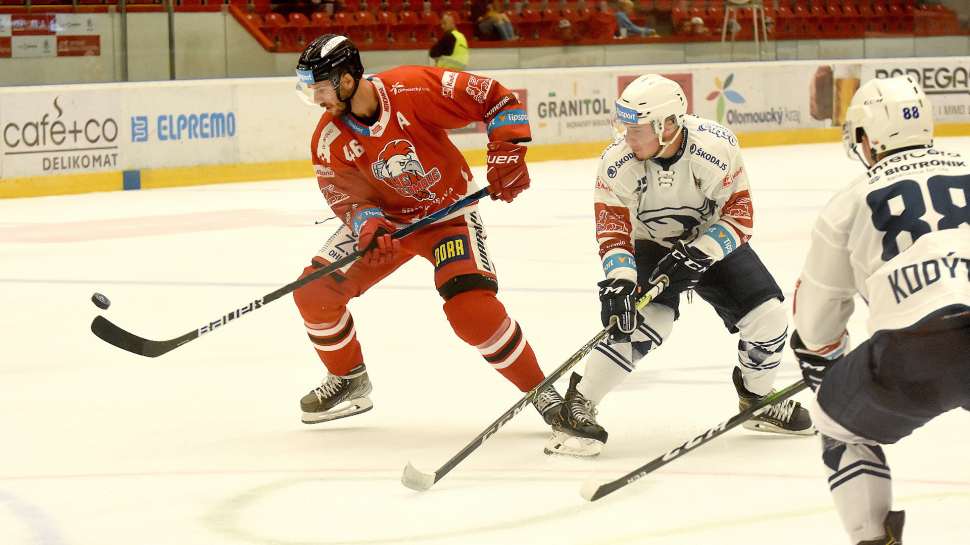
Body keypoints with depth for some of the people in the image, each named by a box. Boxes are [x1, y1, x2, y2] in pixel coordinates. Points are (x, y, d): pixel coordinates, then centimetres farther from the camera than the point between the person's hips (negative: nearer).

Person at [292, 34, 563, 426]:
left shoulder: (415, 90, -27)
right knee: (314, 293, -5)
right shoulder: (330, 140, -15)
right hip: (385, 218, 5)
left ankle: (540, 391, -9)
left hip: (450, 212, -5)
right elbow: (348, 197, -8)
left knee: (471, 307, -26)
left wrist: (507, 154, -28)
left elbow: (496, 99, -20)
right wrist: (368, 224, -30)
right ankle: (349, 381, 20)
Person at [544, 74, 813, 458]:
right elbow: (613, 231, -21)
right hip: (651, 245, -1)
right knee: (648, 319, -28)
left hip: (712, 242, 2)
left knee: (767, 317, -10)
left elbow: (739, 217, -21)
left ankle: (757, 398, 19)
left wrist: (698, 255, -32)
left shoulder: (716, 148, -28)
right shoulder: (617, 162, -26)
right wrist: (620, 279, -36)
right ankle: (576, 407, -19)